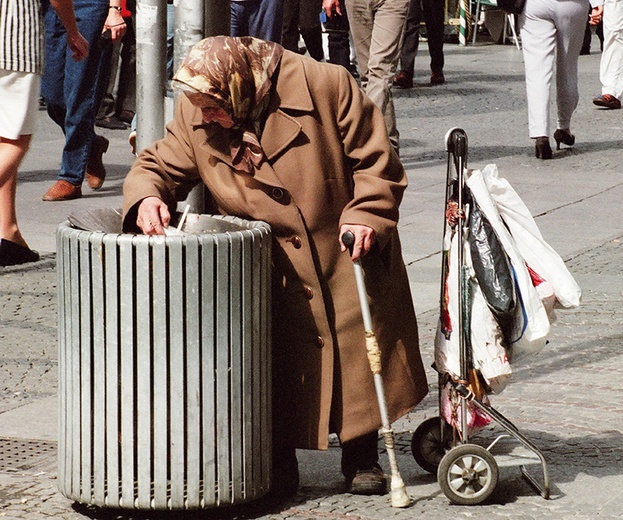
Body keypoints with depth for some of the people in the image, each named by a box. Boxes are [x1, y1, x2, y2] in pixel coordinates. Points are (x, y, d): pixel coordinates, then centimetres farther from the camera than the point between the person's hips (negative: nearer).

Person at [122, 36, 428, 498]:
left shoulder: (326, 86, -19)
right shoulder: (196, 114, -9)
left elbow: (376, 160, -11)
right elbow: (160, 164, 1)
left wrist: (367, 216, -22)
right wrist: (147, 195, -22)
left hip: (344, 253, -2)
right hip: (265, 273, 2)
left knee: (357, 354, 6)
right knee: (273, 368, -3)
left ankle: (362, 459, 23)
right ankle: (279, 465, 13)